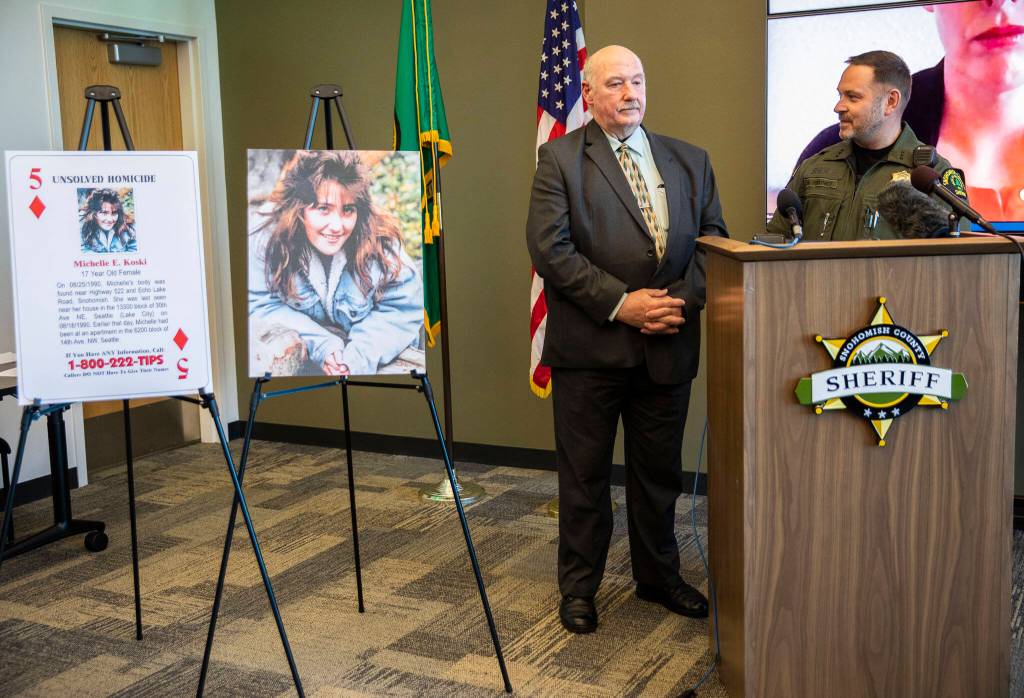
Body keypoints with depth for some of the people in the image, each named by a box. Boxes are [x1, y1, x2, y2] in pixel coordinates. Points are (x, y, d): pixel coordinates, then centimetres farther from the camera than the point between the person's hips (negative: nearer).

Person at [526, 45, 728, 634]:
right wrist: (620, 303, -17)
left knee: (661, 471, 16)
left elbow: (714, 238, 9)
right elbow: (550, 249, -12)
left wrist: (682, 299, -8)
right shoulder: (560, 159, -3)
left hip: (669, 343, 4)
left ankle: (659, 576, 34)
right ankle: (579, 588, 23)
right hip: (590, 346, -4)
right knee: (584, 475, 7)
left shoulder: (689, 160, 12)